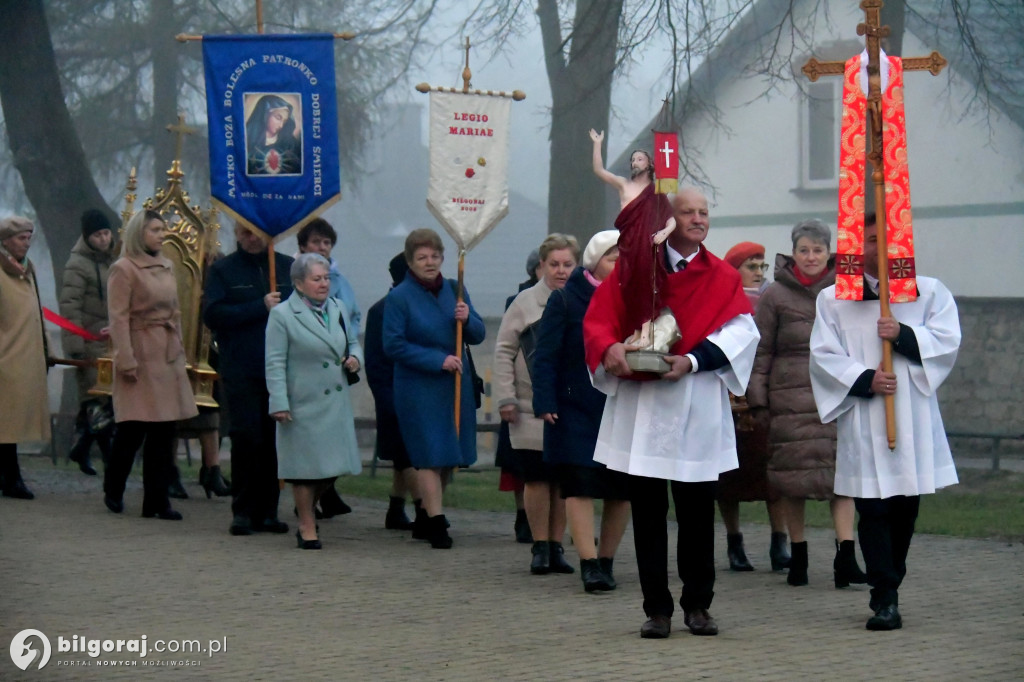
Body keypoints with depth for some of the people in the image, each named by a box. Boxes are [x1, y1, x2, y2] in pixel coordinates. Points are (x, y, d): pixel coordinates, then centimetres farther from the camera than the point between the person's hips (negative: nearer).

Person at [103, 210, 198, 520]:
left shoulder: (166, 267, 15)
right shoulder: (123, 269, -7)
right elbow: (118, 318, -11)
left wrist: (179, 349, 16)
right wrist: (125, 360, -17)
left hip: (168, 356, 7)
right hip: (141, 353, -7)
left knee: (164, 430, 5)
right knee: (133, 427, -4)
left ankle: (157, 500, 9)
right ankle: (113, 491, 17)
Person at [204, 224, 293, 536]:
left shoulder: (288, 267, 14)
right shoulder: (222, 270, 7)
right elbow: (212, 314, -6)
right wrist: (261, 307, -11)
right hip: (241, 372, -2)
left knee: (274, 441, 2)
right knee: (246, 438, -7)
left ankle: (267, 511, 10)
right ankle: (242, 511, 1)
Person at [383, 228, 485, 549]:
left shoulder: (454, 290, 8)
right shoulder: (399, 297, -7)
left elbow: (478, 336, 11)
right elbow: (393, 345, -11)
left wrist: (467, 319, -12)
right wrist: (438, 361, -16)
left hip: (456, 385, 5)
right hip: (418, 387, -5)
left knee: (448, 457, 10)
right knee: (430, 456, -8)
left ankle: (426, 516, 23)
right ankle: (436, 523, -6)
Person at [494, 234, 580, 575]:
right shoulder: (525, 302, 1)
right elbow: (504, 351, 3)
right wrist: (506, 397, -3)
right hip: (532, 409, -2)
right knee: (537, 478, 0)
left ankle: (556, 546, 15)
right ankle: (540, 547, 10)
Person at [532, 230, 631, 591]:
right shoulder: (564, 300, -1)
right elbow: (545, 356, -4)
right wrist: (545, 402, -14)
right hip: (576, 410, -3)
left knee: (622, 491, 5)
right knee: (580, 485, -10)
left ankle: (606, 561, 17)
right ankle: (589, 563, -12)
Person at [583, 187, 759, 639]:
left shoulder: (722, 278, 8)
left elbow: (740, 329, -6)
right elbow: (598, 319, 2)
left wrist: (693, 360, -20)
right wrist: (610, 348, -21)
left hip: (697, 413, 0)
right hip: (639, 409, 0)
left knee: (697, 514, 4)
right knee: (647, 512, 2)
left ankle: (697, 606, 15)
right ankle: (657, 608, 9)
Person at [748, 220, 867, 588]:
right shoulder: (775, 295, 4)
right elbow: (761, 351, 5)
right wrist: (757, 400, -1)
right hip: (791, 395, -1)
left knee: (842, 469, -8)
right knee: (792, 472, 3)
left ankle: (846, 557, -12)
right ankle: (798, 556, 14)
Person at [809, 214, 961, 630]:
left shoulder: (930, 293, 11)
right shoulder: (833, 300, 7)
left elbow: (947, 340, -1)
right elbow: (823, 355, 0)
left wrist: (903, 335, -15)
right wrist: (864, 379, -13)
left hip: (915, 420, 2)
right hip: (863, 423, -2)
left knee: (905, 507, 7)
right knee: (873, 509, -8)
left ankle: (887, 591, 21)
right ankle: (885, 597, -9)